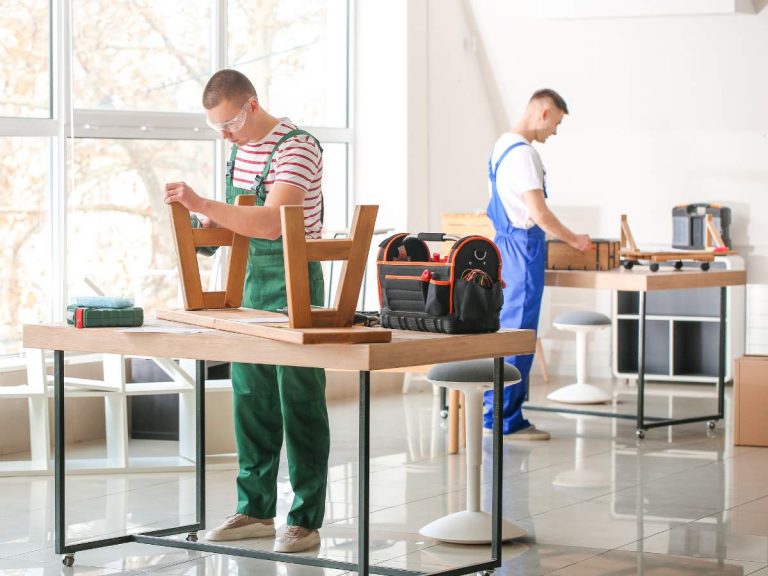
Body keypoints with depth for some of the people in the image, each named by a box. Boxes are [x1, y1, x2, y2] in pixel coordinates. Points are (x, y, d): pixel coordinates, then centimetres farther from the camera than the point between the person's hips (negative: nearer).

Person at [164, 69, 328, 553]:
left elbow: (271, 223, -27)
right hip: (249, 283, 8)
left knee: (299, 403, -3)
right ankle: (257, 509, 20)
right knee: (251, 400, 11)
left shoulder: (297, 148, -16)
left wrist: (203, 204, -32)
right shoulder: (241, 148, 11)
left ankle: (305, 520, 1)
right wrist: (212, 226, 0)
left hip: (292, 284, -8)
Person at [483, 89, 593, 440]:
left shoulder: (503, 145, 15)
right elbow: (539, 213, -19)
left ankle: (493, 413, 17)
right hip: (523, 245, -10)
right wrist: (574, 240, -6)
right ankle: (506, 420, -4)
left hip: (506, 245, 10)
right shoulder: (522, 153, -17)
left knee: (504, 331, 13)